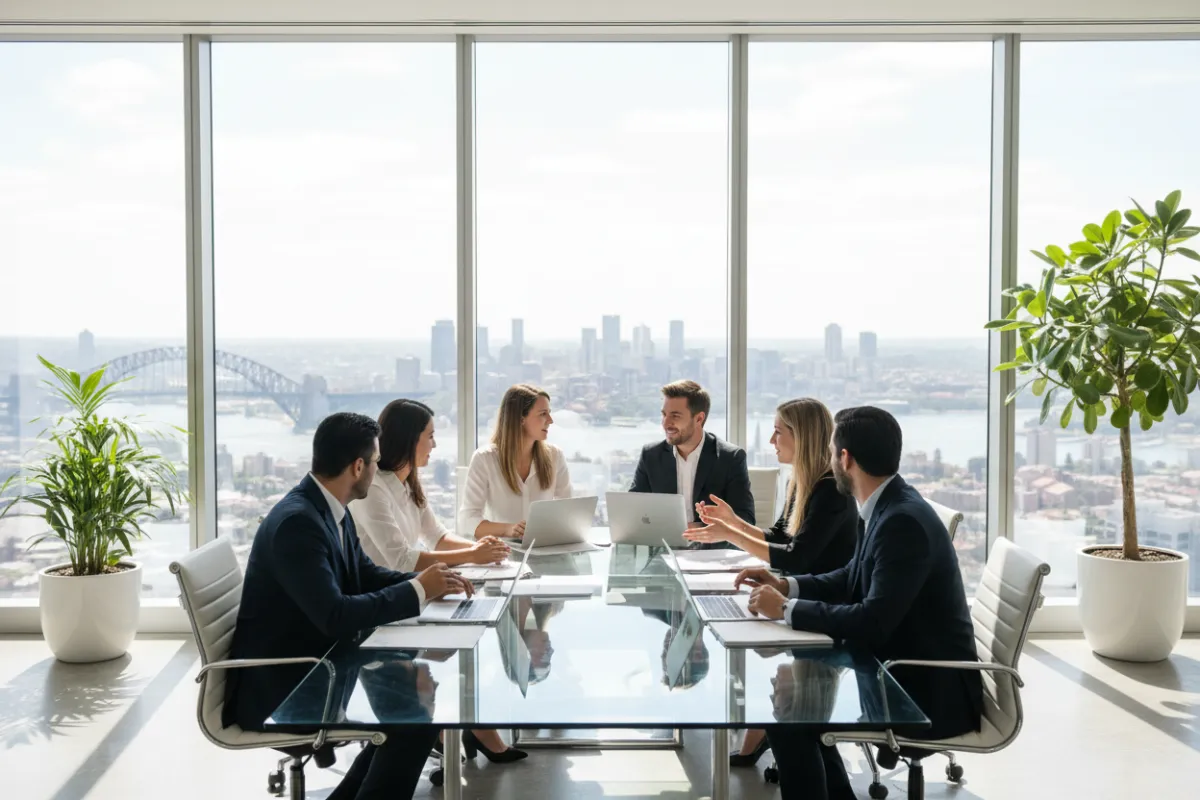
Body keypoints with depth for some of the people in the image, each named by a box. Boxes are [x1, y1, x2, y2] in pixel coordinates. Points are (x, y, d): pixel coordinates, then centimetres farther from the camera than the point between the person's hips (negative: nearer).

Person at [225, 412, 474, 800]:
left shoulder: (329, 509, 3)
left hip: (312, 666, 10)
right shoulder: (296, 522, -26)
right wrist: (418, 590, -23)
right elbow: (337, 617, -32)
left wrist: (427, 581, -2)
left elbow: (364, 574, 15)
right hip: (276, 687, -10)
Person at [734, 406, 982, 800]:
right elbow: (854, 579, 18)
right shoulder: (887, 507, 4)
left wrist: (787, 609, -20)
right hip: (904, 670, 10)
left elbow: (872, 623, -30)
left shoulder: (902, 521, -25)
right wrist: (786, 586, 4)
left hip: (931, 691, -10)